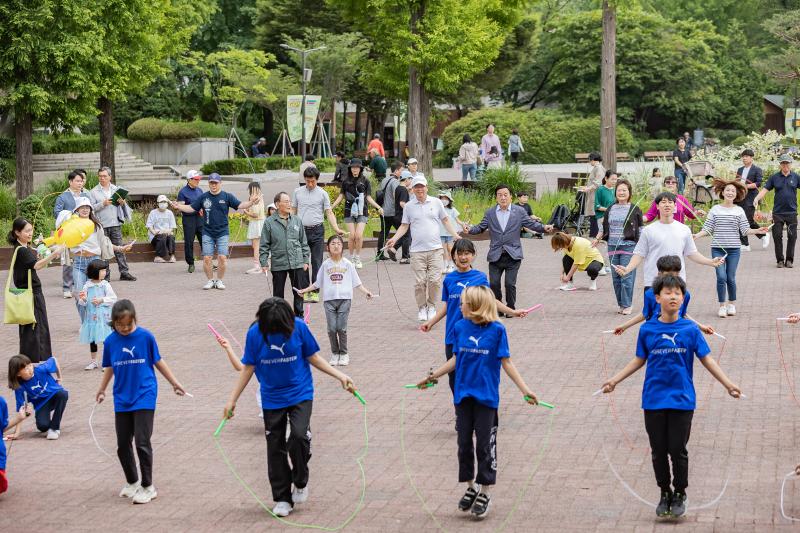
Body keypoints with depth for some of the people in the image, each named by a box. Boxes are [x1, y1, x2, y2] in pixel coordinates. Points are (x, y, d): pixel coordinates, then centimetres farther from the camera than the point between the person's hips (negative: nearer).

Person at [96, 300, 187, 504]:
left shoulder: (145, 337, -9)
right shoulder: (110, 341, -1)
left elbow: (158, 361, 3)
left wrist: (174, 383, 7)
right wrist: (101, 390, 20)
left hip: (144, 397, -4)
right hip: (122, 399, 4)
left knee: (142, 443, -7)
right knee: (123, 445, 9)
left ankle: (148, 486, 5)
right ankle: (132, 482, 28)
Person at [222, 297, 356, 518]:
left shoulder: (298, 327, -13)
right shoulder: (255, 333, -12)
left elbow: (313, 357, 0)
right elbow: (248, 368, -1)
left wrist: (340, 376, -6)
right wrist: (232, 400, -2)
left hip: (300, 394, -1)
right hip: (272, 398, 2)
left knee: (299, 436, -21)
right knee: (275, 448, 4)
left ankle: (300, 482, 5)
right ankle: (282, 498, 19)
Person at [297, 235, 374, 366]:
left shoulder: (347, 264, 5)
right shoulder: (325, 265, 7)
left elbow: (356, 282, 7)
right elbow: (317, 283, 15)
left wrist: (366, 292, -5)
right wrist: (304, 290, 12)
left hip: (344, 299, -1)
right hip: (329, 300, 1)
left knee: (341, 328, -4)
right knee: (332, 328, -2)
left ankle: (343, 354, 10)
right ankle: (334, 353, 13)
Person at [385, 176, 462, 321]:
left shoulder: (436, 202, 6)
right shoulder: (409, 206, 7)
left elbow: (445, 220, 14)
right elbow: (404, 226, 11)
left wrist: (456, 236, 7)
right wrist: (394, 239, -3)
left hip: (435, 249, 0)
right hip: (417, 250, 0)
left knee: (434, 280, -5)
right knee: (420, 282, -3)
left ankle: (431, 306, 14)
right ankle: (422, 308, 12)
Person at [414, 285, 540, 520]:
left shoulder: (496, 330, -9)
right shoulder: (460, 327, 2)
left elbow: (506, 362, -5)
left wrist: (524, 389, -9)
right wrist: (433, 376, 14)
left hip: (486, 396, -4)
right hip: (463, 394, 4)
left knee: (484, 445, 1)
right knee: (464, 443, 9)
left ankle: (485, 493, 13)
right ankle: (471, 487, 26)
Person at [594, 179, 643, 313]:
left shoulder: (635, 209, 1)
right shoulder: (610, 209, 12)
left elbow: (641, 230, 3)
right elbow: (604, 227, 20)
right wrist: (597, 239, 12)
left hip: (628, 246, -5)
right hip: (613, 246, 5)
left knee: (626, 276, -8)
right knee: (616, 277, 5)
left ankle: (627, 305, -1)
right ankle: (621, 304, 13)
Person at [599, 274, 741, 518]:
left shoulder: (690, 329, -3)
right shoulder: (647, 329, 0)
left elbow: (706, 359, 0)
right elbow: (639, 360, 11)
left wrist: (728, 383, -5)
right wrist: (615, 380, 10)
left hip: (682, 400, -1)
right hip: (654, 400, 1)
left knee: (678, 451, 2)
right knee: (659, 451, 8)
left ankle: (679, 495, 20)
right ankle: (665, 493, 25)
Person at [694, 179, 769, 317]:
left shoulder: (739, 211, 4)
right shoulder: (715, 210, 3)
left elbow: (745, 230, 3)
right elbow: (708, 229, 3)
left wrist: (757, 231, -12)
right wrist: (696, 235, -11)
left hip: (734, 249, 1)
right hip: (717, 248, 0)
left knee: (731, 278, 4)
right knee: (721, 277, -8)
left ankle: (732, 304, 23)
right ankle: (722, 306, 3)